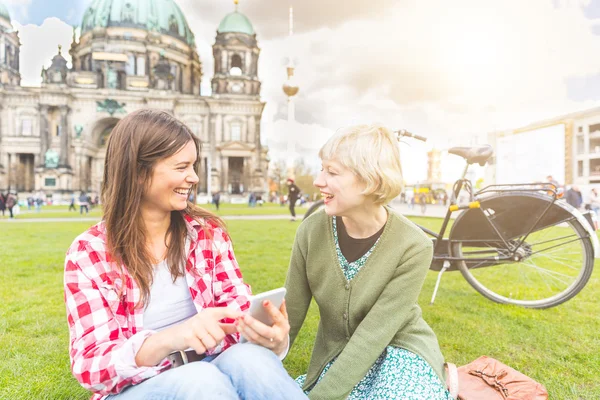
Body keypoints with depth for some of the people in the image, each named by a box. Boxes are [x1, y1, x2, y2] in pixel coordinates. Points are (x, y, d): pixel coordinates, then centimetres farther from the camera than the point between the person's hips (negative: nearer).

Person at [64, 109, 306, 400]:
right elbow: (90, 366, -11)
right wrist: (167, 340, -32)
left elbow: (239, 314, -2)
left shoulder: (208, 231, -1)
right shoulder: (88, 253, -7)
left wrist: (274, 340, -26)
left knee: (249, 358, -31)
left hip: (216, 368, 2)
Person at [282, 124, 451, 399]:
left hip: (399, 354, -4)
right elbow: (289, 319, -7)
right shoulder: (311, 231, -16)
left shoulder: (413, 247, -23)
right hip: (336, 357, 4)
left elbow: (373, 336, -24)